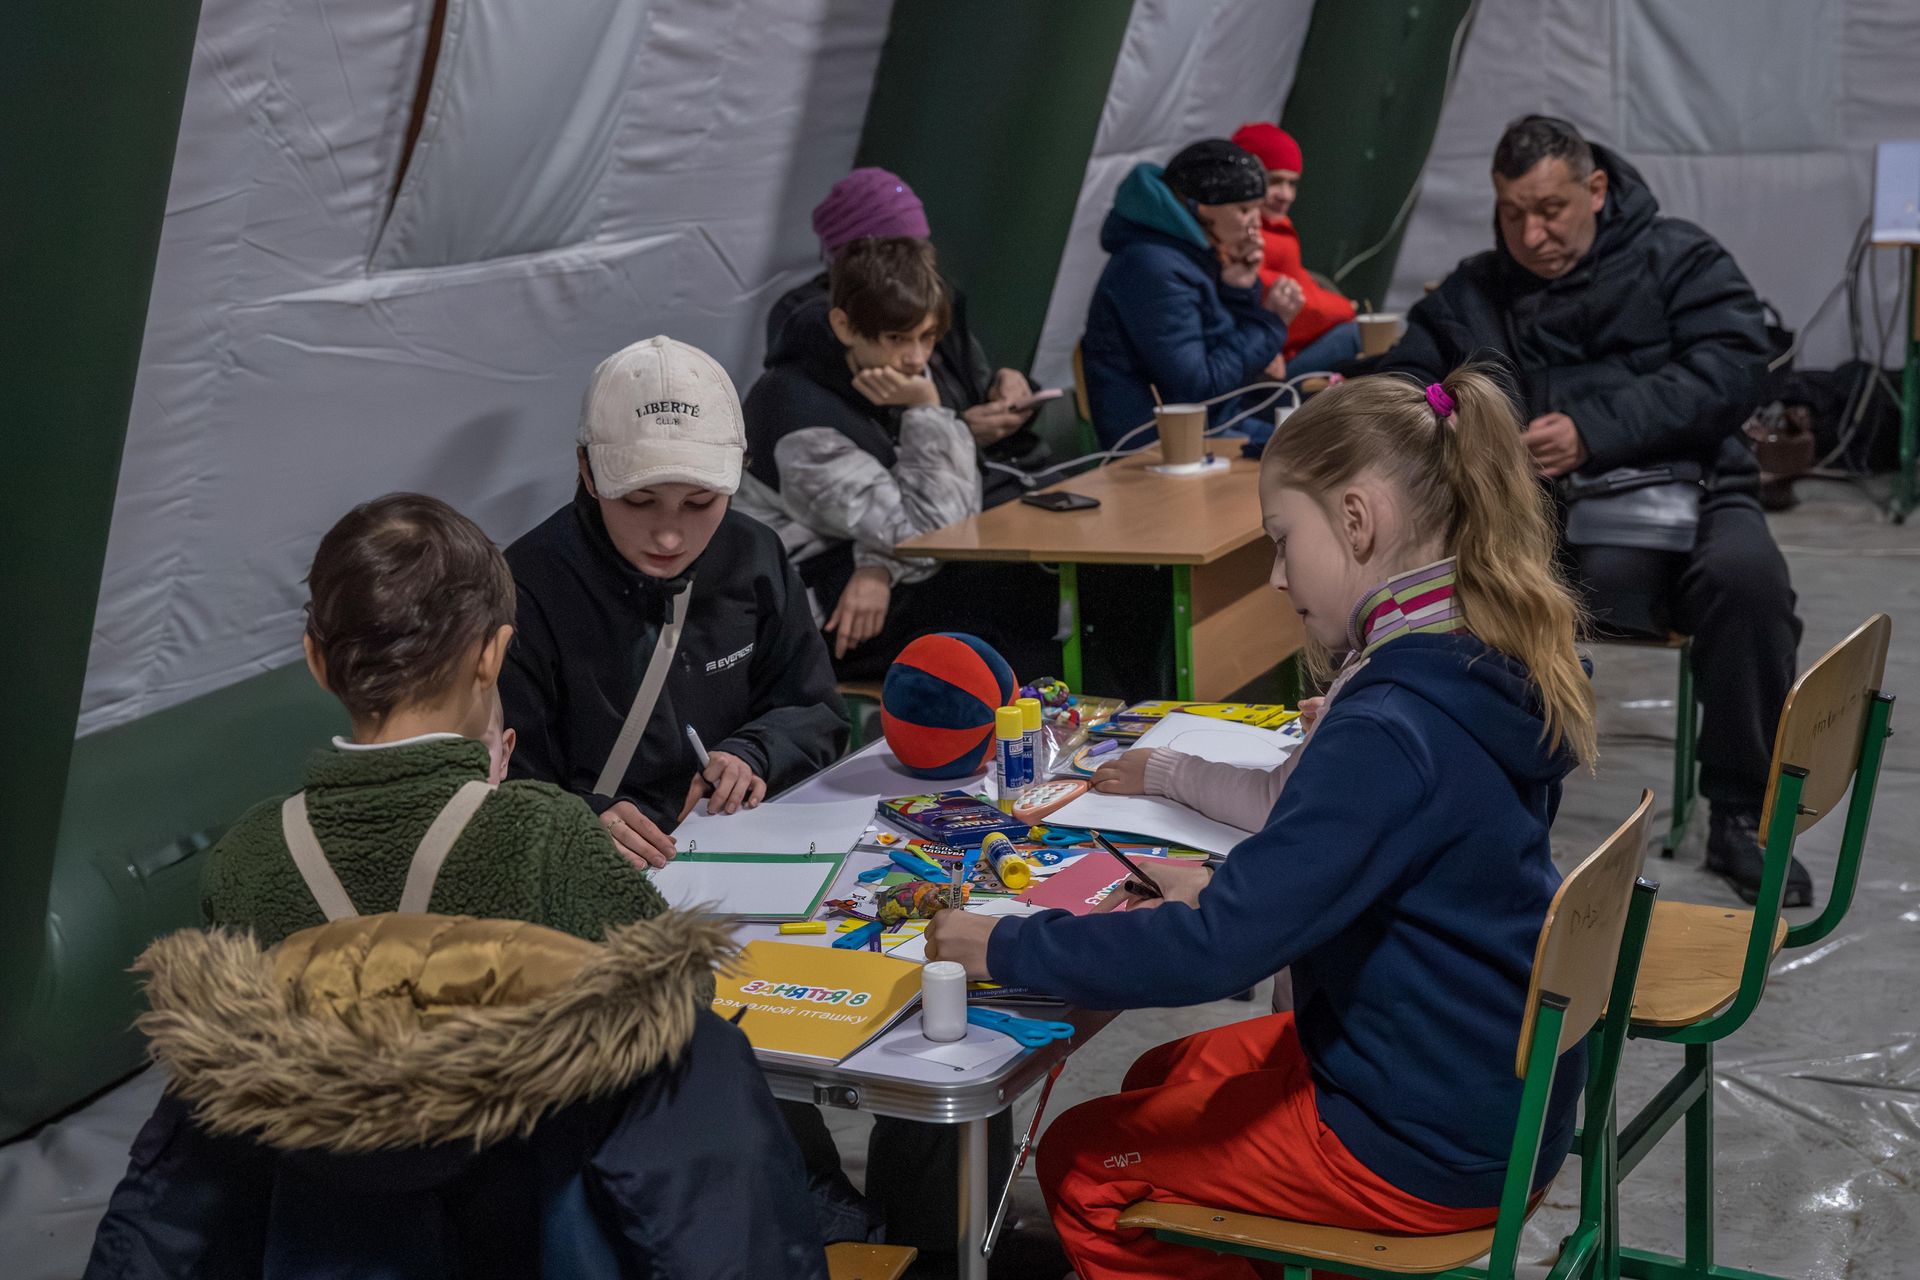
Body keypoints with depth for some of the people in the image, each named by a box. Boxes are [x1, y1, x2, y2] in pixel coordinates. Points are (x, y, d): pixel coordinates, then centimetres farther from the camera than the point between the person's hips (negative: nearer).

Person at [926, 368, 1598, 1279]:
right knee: (1161, 1081, 24)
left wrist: (1003, 948, -19)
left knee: (1081, 1164, 7)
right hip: (1492, 1087, 9)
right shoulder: (1484, 672, 0)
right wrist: (1227, 886, 5)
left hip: (1423, 1148, -9)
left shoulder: (1390, 731, -29)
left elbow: (1215, 952, -30)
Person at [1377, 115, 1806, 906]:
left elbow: (1731, 366, -4)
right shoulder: (1475, 292, 21)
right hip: (1537, 513, 1)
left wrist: (1593, 430, -17)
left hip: (1682, 490, -1)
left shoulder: (1678, 260, 11)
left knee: (1745, 573, -34)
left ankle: (1742, 818, -16)